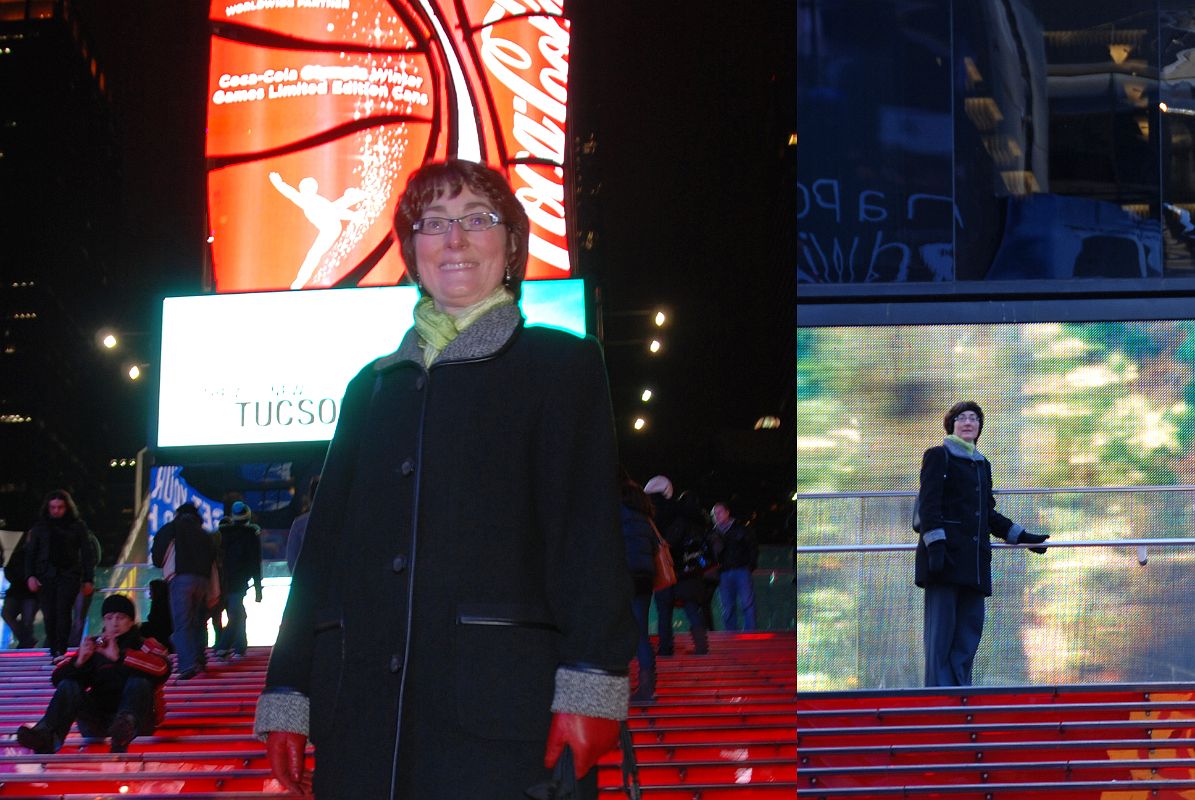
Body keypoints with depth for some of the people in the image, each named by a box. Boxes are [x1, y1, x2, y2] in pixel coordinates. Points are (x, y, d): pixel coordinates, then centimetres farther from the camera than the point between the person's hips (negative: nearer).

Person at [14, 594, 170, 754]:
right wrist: (79, 661, -13)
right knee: (68, 685, -16)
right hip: (95, 722, 3)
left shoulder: (144, 645, 9)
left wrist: (119, 657, -22)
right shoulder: (94, 646, 19)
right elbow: (58, 678, 7)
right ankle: (46, 733, -44)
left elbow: (162, 667, -16)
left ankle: (126, 725, -61)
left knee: (139, 682, -28)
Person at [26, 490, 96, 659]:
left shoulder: (77, 526, 9)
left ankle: (61, 650, -21)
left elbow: (87, 553, 9)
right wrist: (30, 576, -2)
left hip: (68, 575, -2)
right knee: (49, 614, -4)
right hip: (45, 577, 2)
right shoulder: (40, 527, 12)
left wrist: (88, 579, 3)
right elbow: (30, 552, 11)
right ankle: (53, 651, 3)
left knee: (63, 611, -17)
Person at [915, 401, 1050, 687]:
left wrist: (1022, 537, 23)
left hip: (974, 556, 7)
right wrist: (935, 543, -19)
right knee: (942, 628, -9)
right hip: (945, 555, -7)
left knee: (970, 627, 2)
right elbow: (928, 504, -7)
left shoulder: (982, 464, 23)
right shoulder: (938, 456, 3)